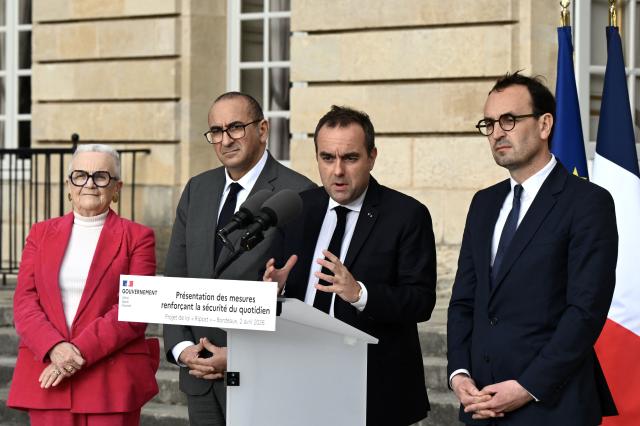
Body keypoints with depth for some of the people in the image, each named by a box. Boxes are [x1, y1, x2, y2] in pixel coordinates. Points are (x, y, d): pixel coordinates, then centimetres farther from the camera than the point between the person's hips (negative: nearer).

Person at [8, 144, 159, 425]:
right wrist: (54, 348, -13)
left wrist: (81, 351, -15)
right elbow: (24, 302, 5)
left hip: (113, 382, -2)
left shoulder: (137, 237, 5)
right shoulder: (41, 233, 15)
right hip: (48, 380, 2)